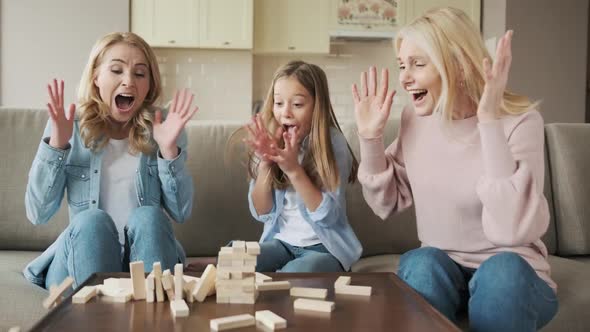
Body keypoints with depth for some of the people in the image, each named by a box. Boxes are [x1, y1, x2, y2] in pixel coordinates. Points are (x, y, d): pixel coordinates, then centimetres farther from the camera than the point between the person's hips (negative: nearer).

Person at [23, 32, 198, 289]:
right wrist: (56, 145, -16)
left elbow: (181, 213, -3)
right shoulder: (67, 127, 0)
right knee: (92, 220, -28)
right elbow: (38, 214, -5)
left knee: (147, 215, -27)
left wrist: (169, 150, -16)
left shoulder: (163, 128, 0)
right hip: (80, 259, 0)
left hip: (145, 256, 1)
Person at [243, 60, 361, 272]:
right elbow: (261, 213, -4)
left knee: (294, 273, -35)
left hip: (325, 247, -3)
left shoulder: (333, 143, -12)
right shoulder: (270, 143, -2)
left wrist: (293, 169, -29)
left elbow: (328, 217, -18)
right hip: (280, 242, 4)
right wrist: (264, 162, -19)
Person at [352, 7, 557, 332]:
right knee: (423, 263, -29)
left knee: (503, 269, -34)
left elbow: (512, 230, -30)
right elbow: (386, 204, 7)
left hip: (513, 278, -3)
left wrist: (490, 122, -33)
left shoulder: (520, 121, -16)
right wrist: (370, 137, -6)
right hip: (439, 271, 3)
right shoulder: (415, 117, 0)